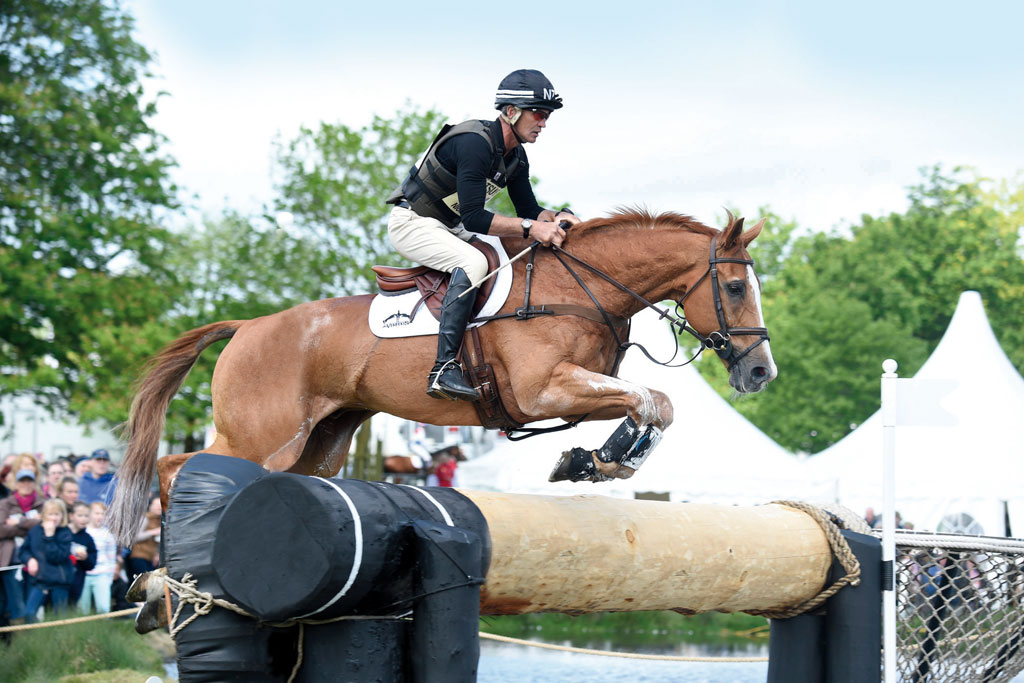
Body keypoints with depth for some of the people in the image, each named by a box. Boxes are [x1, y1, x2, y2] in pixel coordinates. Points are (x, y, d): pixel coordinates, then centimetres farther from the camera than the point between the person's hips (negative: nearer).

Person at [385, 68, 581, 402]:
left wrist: (556, 218, -13)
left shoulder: (515, 156, 3)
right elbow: (473, 217, -32)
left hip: (448, 229, 10)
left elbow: (529, 209, 9)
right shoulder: (475, 143, -26)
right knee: (473, 262, -34)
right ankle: (444, 369, -39)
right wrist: (531, 227, -36)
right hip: (411, 224, -10)